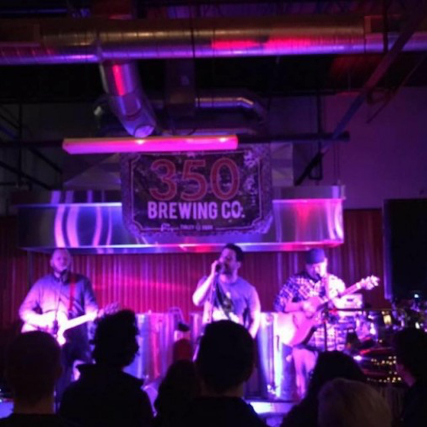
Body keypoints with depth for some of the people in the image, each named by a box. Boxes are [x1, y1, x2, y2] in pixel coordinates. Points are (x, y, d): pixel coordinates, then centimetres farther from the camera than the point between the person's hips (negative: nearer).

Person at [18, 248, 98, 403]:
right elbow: (24, 310, 6)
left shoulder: (82, 282, 7)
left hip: (78, 338, 1)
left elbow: (90, 307, -1)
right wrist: (41, 321, -11)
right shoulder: (42, 284, 7)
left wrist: (97, 314, -24)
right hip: (52, 340, -1)